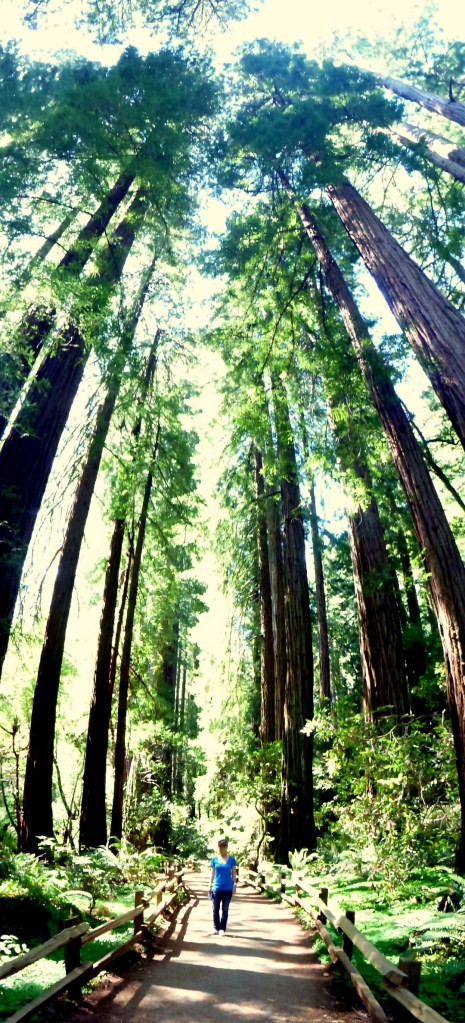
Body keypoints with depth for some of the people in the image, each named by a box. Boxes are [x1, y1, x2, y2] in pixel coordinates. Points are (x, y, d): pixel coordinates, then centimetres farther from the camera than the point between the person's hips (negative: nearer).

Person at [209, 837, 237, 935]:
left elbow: (234, 874, 3)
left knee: (225, 909, 6)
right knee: (215, 909, 7)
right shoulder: (214, 859, 0)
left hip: (228, 888, -1)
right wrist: (210, 886, 3)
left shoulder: (231, 859, -1)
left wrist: (234, 886, -1)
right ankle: (216, 928, 21)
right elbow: (212, 873, 5)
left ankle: (222, 929, 17)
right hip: (217, 888, 1)